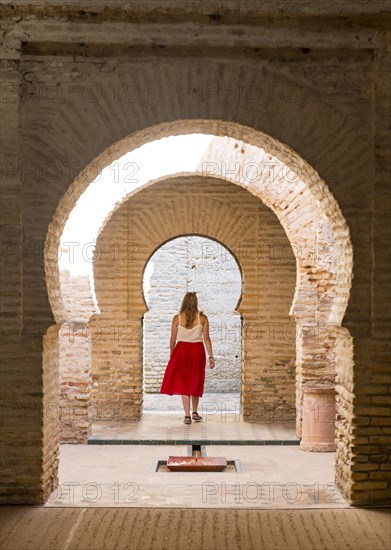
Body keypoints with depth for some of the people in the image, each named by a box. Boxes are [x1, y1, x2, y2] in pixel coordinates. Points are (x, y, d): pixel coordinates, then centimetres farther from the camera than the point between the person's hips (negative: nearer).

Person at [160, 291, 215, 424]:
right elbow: (206, 338, -7)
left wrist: (172, 355, 14)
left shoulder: (177, 318, -4)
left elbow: (173, 339, 0)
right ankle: (195, 413, 23)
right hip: (197, 351, 1)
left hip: (182, 350, -1)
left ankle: (187, 415, -4)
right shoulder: (202, 317, -4)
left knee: (183, 382, 4)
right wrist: (211, 356, -3)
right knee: (195, 382, 17)